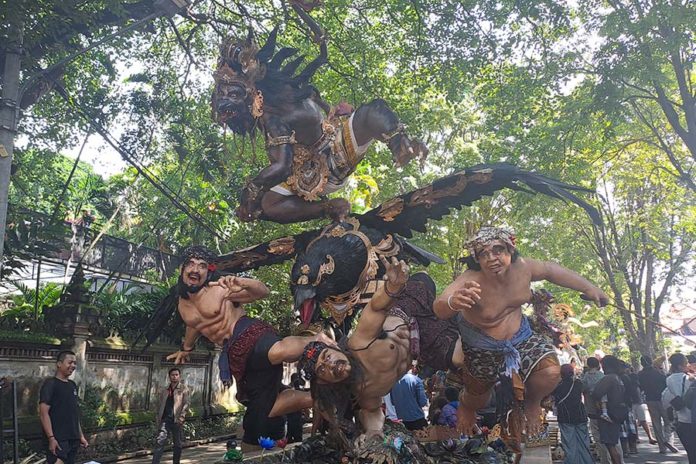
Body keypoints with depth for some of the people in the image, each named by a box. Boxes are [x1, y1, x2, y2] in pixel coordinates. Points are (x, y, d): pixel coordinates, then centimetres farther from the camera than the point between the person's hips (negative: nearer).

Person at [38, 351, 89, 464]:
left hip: (73, 438, 7)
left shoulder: (72, 385, 15)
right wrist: (51, 438, -20)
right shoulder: (50, 384, -8)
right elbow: (43, 413, -14)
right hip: (58, 439, -7)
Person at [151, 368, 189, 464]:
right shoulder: (164, 390, 14)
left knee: (177, 444, 7)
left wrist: (182, 416, -18)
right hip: (165, 420, 2)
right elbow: (160, 405, 19)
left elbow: (186, 403, -6)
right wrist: (158, 417, 7)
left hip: (177, 420, -2)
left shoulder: (183, 388, 2)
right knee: (159, 441, -9)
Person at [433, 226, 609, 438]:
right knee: (476, 399, 15)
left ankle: (532, 403, 17)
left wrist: (588, 288, 5)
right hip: (482, 349, -3)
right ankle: (466, 406, 55)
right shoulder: (471, 281, -37)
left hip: (519, 335, 4)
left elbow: (551, 270, -1)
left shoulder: (521, 267, -22)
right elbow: (440, 308, -53)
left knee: (551, 372, -17)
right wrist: (454, 302, -77)